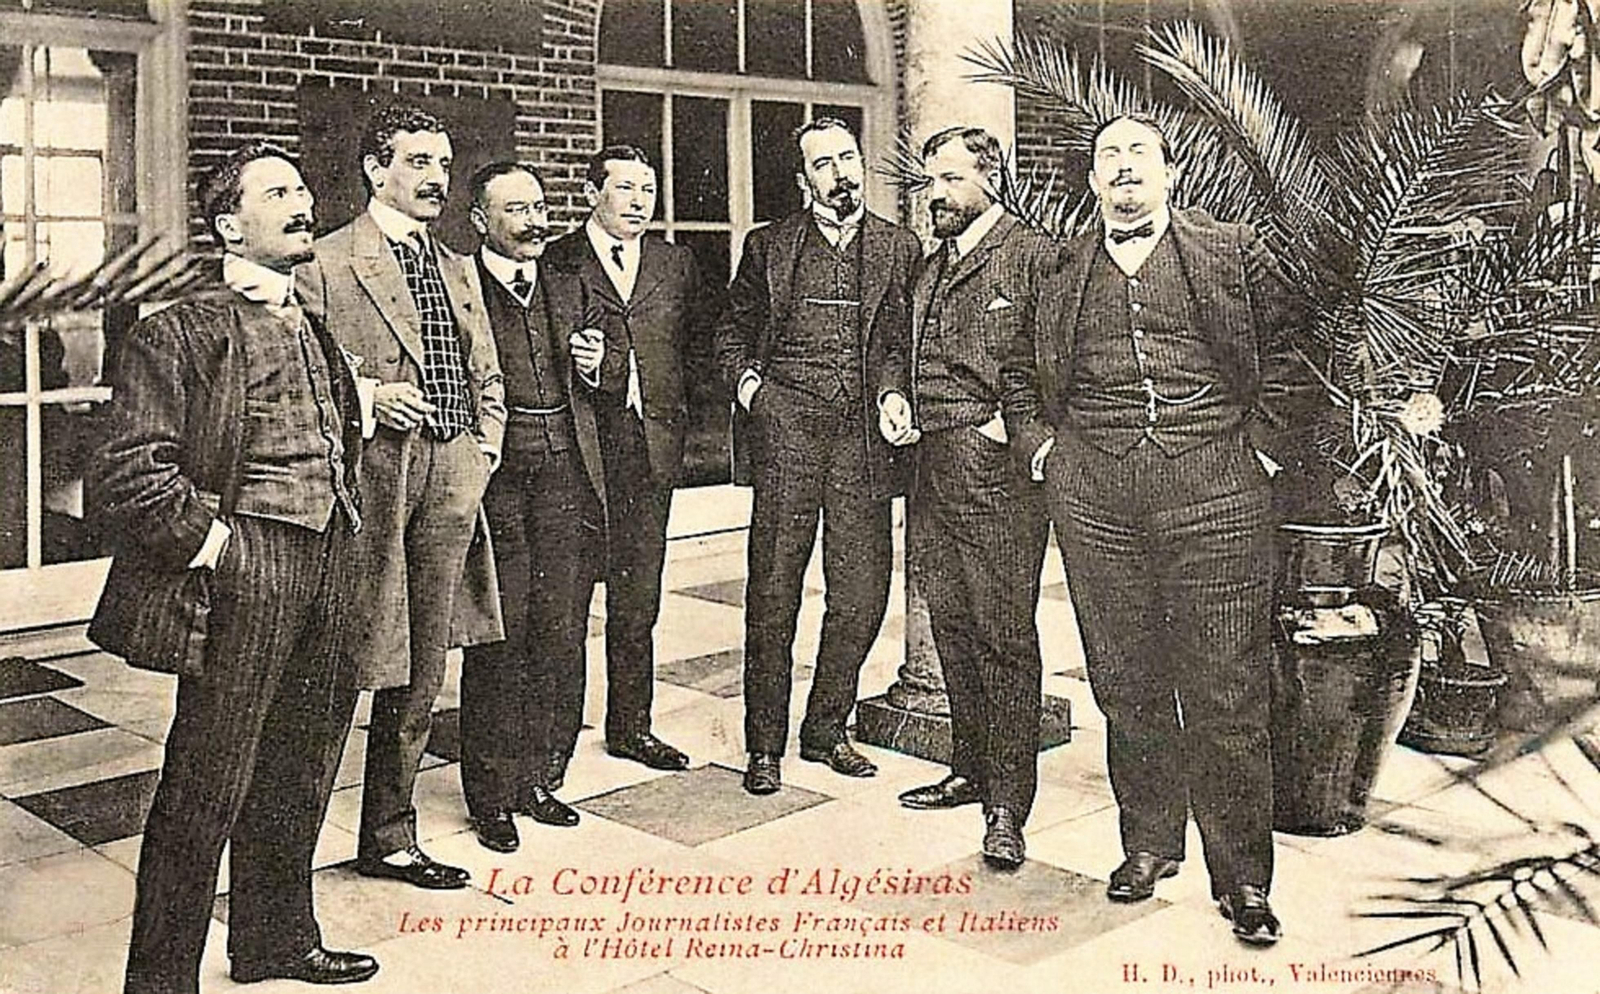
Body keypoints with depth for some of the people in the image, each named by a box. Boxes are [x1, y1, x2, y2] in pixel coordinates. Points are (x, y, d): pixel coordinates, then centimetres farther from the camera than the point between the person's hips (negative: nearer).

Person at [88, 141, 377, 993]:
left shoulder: (319, 330, 16)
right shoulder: (180, 335, -7)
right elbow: (123, 474, -14)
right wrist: (208, 539, -13)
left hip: (328, 565, 7)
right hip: (242, 570, -7)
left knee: (295, 777, 18)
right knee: (206, 788, -1)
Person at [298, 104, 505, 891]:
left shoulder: (458, 270, 19)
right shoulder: (327, 264, -3)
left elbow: (486, 376, 25)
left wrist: (485, 445, 10)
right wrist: (367, 396, -19)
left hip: (449, 482, 7)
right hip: (369, 479, -6)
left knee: (419, 676, 11)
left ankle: (390, 837, 23)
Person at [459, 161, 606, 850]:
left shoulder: (564, 292, 17)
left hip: (567, 476, 5)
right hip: (493, 477, -5)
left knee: (562, 635, 7)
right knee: (500, 639, 0)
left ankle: (540, 779, 21)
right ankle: (492, 796, 12)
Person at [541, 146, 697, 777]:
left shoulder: (675, 264, 14)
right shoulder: (555, 262, 1)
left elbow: (691, 343, 16)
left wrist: (671, 410, 5)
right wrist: (571, 362, -19)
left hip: (653, 442, 4)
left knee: (638, 594, 10)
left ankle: (631, 725, 22)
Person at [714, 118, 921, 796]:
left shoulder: (899, 249, 12)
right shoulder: (768, 247, 9)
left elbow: (905, 341, 14)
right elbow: (732, 331, 17)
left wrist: (895, 393, -4)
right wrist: (746, 381, 0)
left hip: (862, 434, 2)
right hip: (787, 430, -1)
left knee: (863, 592, 2)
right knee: (773, 592, -1)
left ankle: (825, 732, 20)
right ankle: (764, 745, 11)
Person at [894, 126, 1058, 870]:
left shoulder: (1032, 257, -5)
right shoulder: (930, 266, 20)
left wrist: (1014, 422, -15)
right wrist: (905, 414, 12)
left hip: (996, 471, -8)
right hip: (934, 466, 8)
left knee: (1002, 632, -6)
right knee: (952, 626, 14)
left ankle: (1008, 802, 0)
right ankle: (970, 770, 27)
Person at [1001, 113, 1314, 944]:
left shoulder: (1232, 253, 8)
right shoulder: (1060, 270, 13)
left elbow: (1291, 343, 11)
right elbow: (1016, 365, 24)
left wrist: (1260, 433, 3)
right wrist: (1036, 441, 11)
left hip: (1214, 491, -2)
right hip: (1093, 494, 3)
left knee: (1225, 692, -2)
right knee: (1124, 682, 9)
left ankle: (1241, 876, 9)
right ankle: (1148, 843, 25)